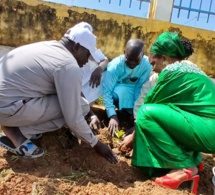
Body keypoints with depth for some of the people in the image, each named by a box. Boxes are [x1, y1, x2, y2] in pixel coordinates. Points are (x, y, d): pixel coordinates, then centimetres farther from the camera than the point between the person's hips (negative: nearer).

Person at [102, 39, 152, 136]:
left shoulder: (146, 64, -25)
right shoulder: (115, 65, -32)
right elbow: (106, 91, -35)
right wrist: (113, 116, -45)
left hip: (134, 89, 3)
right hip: (118, 88, -2)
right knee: (121, 91, -38)